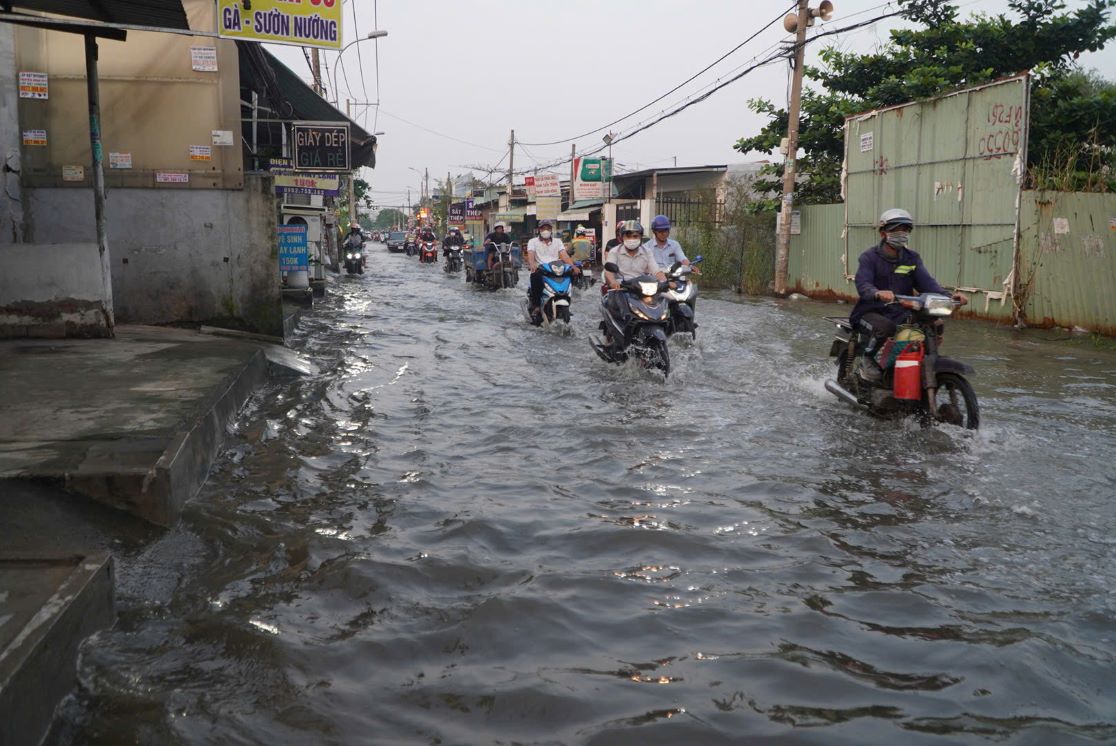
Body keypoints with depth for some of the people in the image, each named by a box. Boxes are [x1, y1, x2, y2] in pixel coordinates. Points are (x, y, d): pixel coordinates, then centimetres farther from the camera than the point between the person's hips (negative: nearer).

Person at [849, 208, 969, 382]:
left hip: (900, 314, 5)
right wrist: (878, 293, -46)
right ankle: (867, 360, -12)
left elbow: (926, 282, -2)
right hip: (871, 312, -5)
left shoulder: (912, 258, 11)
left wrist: (948, 295, -22)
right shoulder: (869, 257, -4)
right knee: (886, 326, -37)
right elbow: (863, 285, -21)